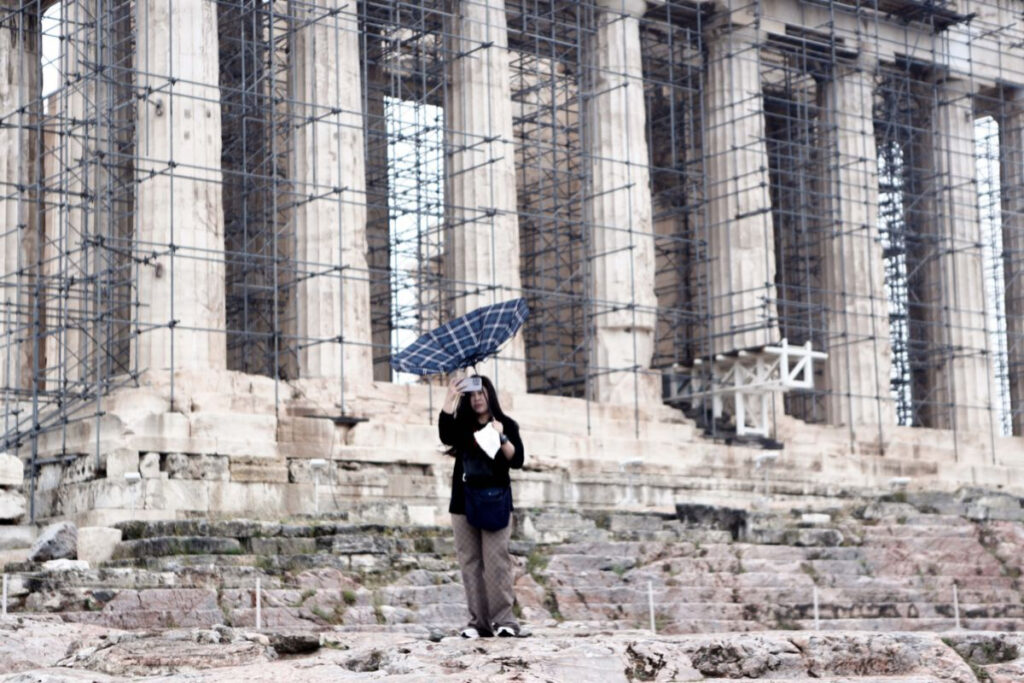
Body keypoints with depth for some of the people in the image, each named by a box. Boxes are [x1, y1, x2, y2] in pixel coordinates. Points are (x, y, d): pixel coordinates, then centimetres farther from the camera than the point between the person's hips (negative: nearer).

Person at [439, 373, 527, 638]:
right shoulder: (462, 425, 11)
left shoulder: (506, 424, 6)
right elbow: (445, 434, -11)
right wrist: (451, 397, -15)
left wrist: (502, 438, -17)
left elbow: (517, 460, -2)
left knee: (496, 561, -10)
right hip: (464, 502, 3)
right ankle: (479, 622, 2)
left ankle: (503, 620, -11)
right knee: (470, 562, 0)